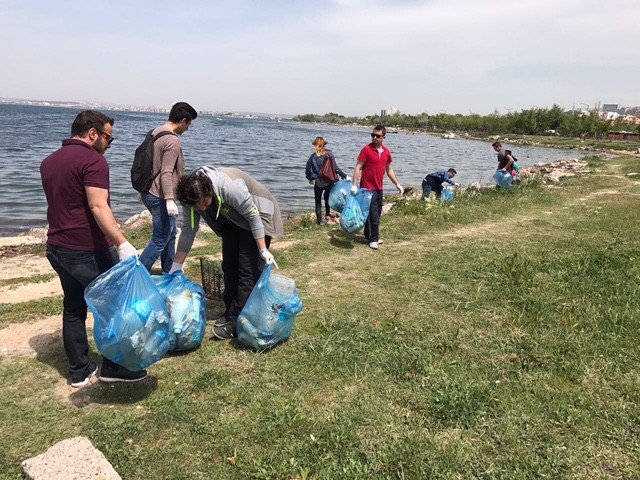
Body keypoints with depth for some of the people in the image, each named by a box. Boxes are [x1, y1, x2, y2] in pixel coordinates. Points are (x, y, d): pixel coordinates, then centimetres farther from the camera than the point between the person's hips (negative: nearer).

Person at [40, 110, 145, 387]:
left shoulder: (49, 162, 14)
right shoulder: (92, 160, -15)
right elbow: (98, 207, -27)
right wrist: (122, 243, -33)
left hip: (57, 248, 9)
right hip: (89, 250, -8)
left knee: (73, 309, 15)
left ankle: (79, 371, 22)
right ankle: (113, 367, 12)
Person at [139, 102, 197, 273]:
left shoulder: (155, 132, 12)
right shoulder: (173, 141, -18)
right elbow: (166, 173, -24)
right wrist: (169, 200, -27)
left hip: (149, 193, 10)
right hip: (160, 197, -10)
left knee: (170, 234, 20)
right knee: (160, 240, -2)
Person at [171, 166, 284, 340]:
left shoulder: (230, 187, -40)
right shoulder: (191, 196, -19)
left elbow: (253, 216, -29)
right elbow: (188, 229, -10)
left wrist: (263, 250, -27)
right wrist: (176, 265, -9)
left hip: (256, 214, -7)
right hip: (232, 221, 7)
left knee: (249, 269, -12)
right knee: (229, 266, 7)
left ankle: (238, 320, -7)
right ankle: (230, 313, 20)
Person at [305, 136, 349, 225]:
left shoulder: (313, 157, -8)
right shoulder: (329, 154, -9)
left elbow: (308, 170, -2)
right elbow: (335, 168, -11)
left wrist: (310, 179, 16)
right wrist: (345, 176, -4)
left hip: (318, 183, -1)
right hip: (329, 182, 1)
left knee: (318, 202, 13)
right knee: (327, 198, 24)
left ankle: (319, 220, 9)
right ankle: (327, 216, 23)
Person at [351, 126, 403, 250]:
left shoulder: (386, 152, 8)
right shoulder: (366, 150, -10)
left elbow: (389, 169, 18)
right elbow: (358, 168, -12)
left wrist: (397, 184, 16)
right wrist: (354, 185, -21)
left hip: (379, 188, 7)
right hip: (367, 188, -7)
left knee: (377, 213, 15)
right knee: (373, 214, -6)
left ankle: (368, 236, 29)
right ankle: (373, 239, 5)